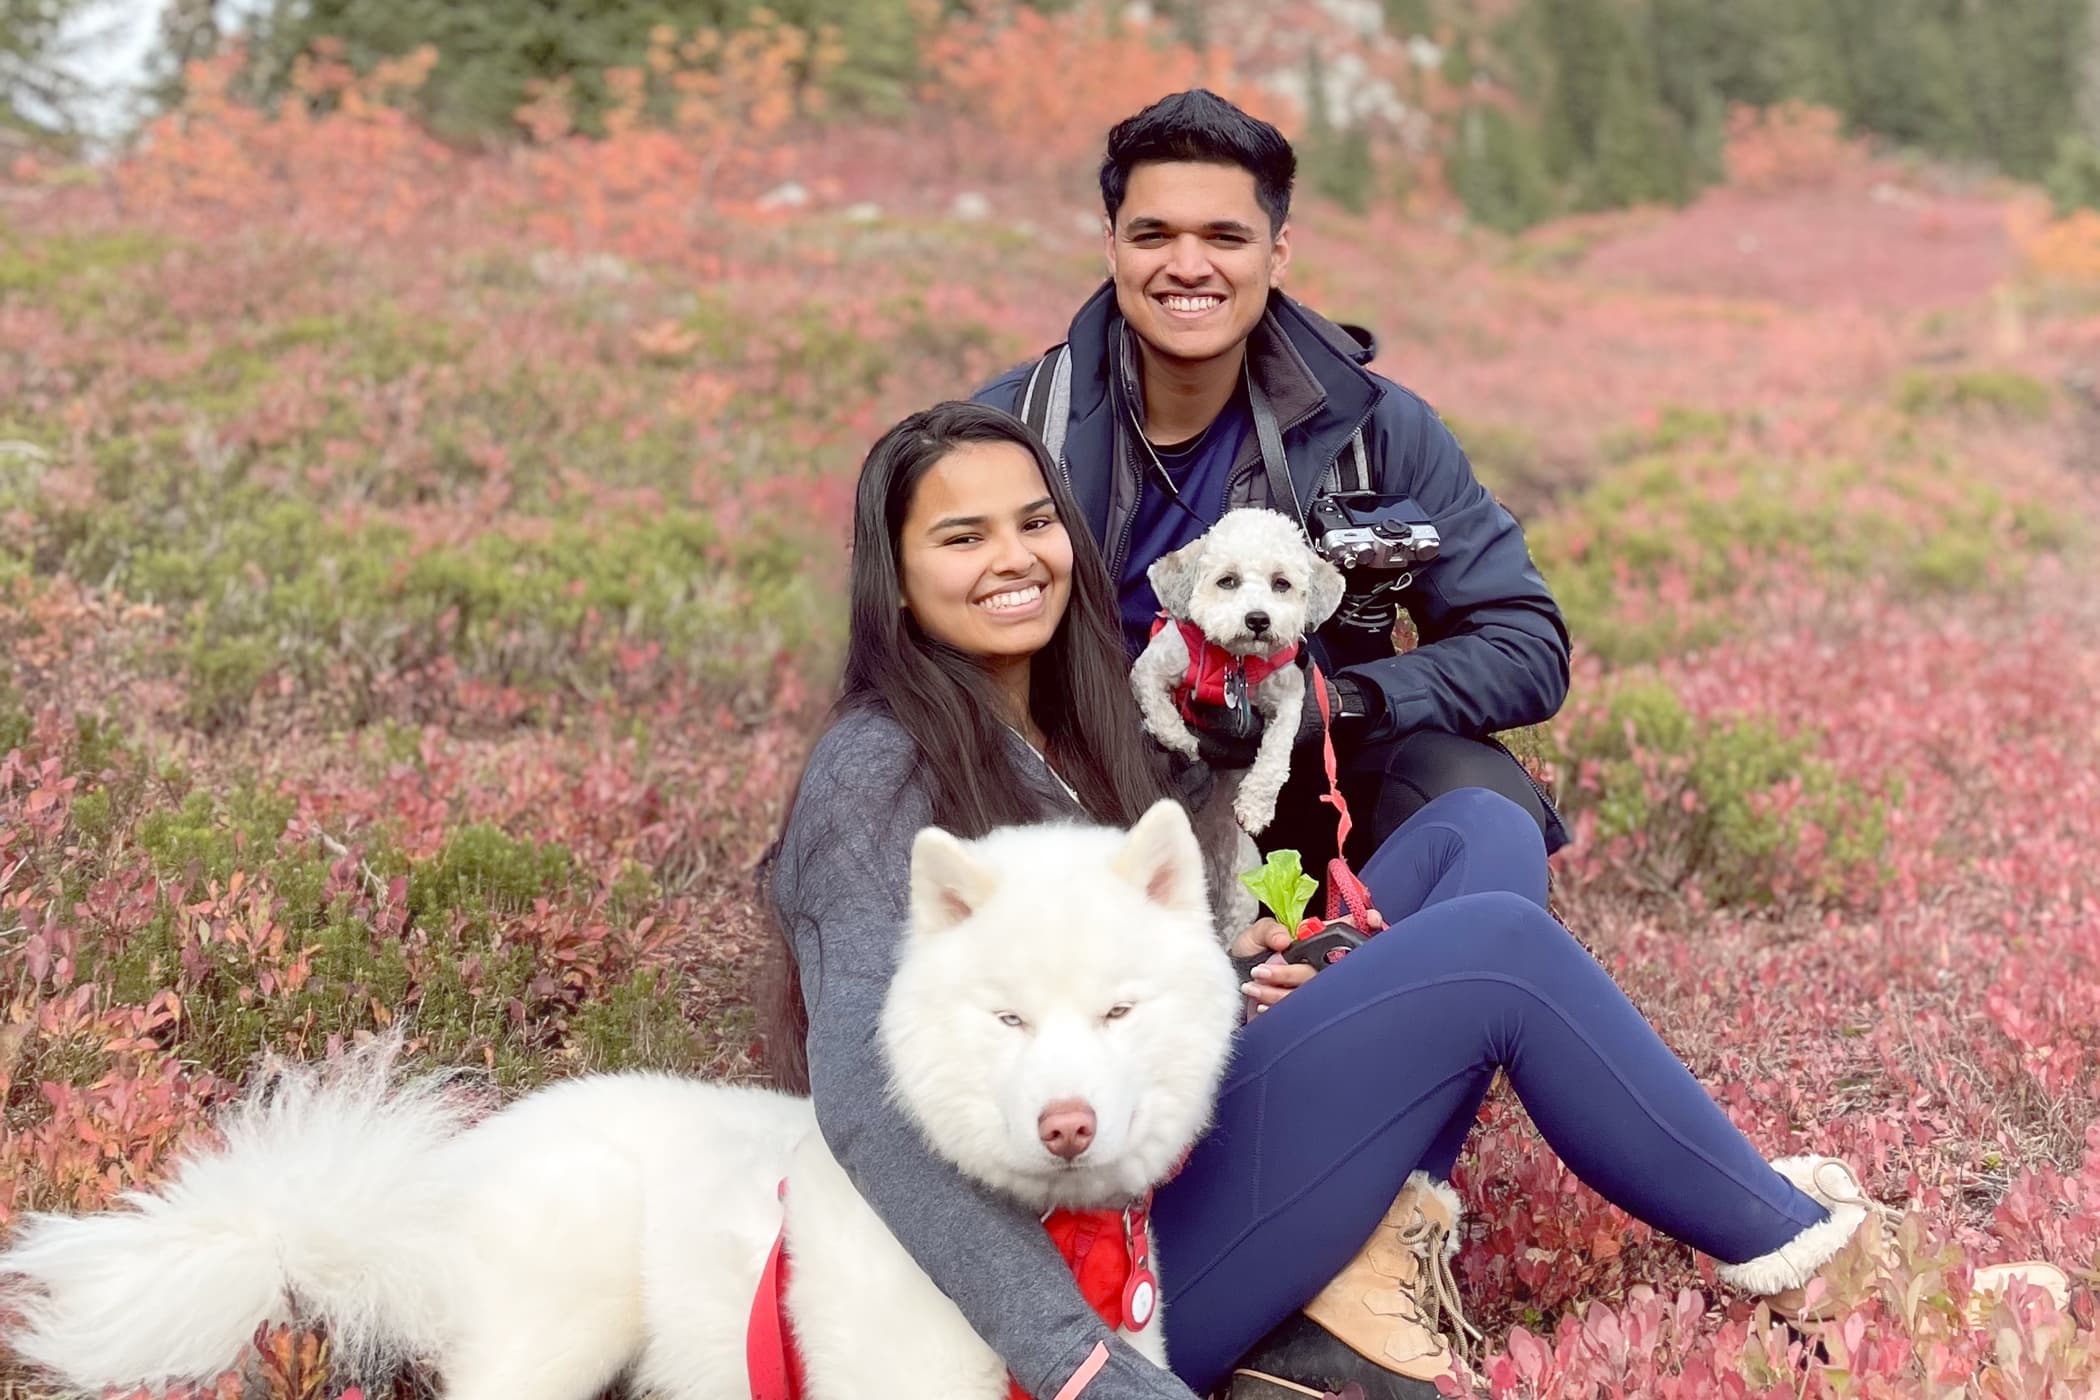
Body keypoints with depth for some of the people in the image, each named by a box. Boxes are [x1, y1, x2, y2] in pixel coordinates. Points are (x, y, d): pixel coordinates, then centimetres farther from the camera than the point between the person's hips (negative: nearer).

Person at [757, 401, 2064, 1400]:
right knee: (1495, 946, -17)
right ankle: (1773, 1230, 5)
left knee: (1479, 832, 5)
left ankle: (1371, 1248, -12)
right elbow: (868, 1106, -26)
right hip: (1086, 1246, -9)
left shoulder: (1059, 734, 13)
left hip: (1166, 1141, 9)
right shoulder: (882, 767, -14)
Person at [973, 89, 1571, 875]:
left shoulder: (1374, 429, -5)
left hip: (1301, 800, 1)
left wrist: (1341, 702, -25)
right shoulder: (1011, 430, -7)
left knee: (1479, 798, -27)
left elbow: (1529, 649, -6)